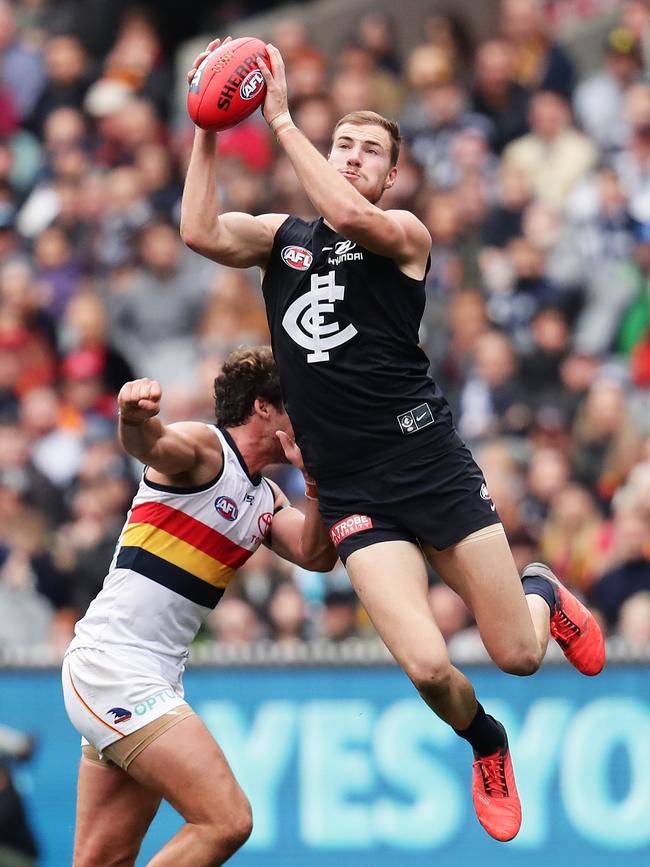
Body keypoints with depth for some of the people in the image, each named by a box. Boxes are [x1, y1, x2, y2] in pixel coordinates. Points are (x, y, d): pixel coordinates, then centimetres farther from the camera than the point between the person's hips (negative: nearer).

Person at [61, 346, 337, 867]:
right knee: (226, 821, -19)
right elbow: (150, 443, -30)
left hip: (158, 678, 10)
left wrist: (315, 481, -7)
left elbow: (317, 557, 8)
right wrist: (135, 414, -53)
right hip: (111, 663, -10)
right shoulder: (202, 448, -8)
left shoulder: (266, 499, 19)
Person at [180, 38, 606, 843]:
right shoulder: (282, 235, 11)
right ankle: (486, 745, 19)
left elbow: (349, 213, -23)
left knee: (516, 654, 0)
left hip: (430, 465, -2)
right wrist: (207, 135, -13)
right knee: (427, 666, -15)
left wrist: (282, 119, -20)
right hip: (352, 493, 2)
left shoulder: (404, 233, 0)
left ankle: (542, 594, 38)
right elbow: (201, 234, -9)